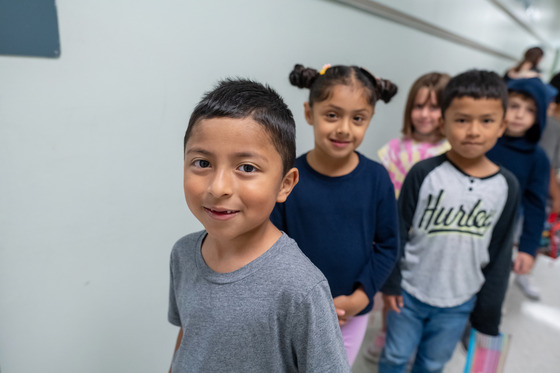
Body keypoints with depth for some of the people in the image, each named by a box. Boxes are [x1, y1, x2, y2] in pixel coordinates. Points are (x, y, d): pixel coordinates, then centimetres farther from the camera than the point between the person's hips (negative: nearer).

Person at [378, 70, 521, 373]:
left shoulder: (507, 186, -8)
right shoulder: (423, 174, -16)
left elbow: (500, 253, 0)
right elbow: (397, 232, -8)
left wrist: (488, 310, 4)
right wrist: (390, 282, -4)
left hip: (458, 304, 2)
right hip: (409, 293, -1)